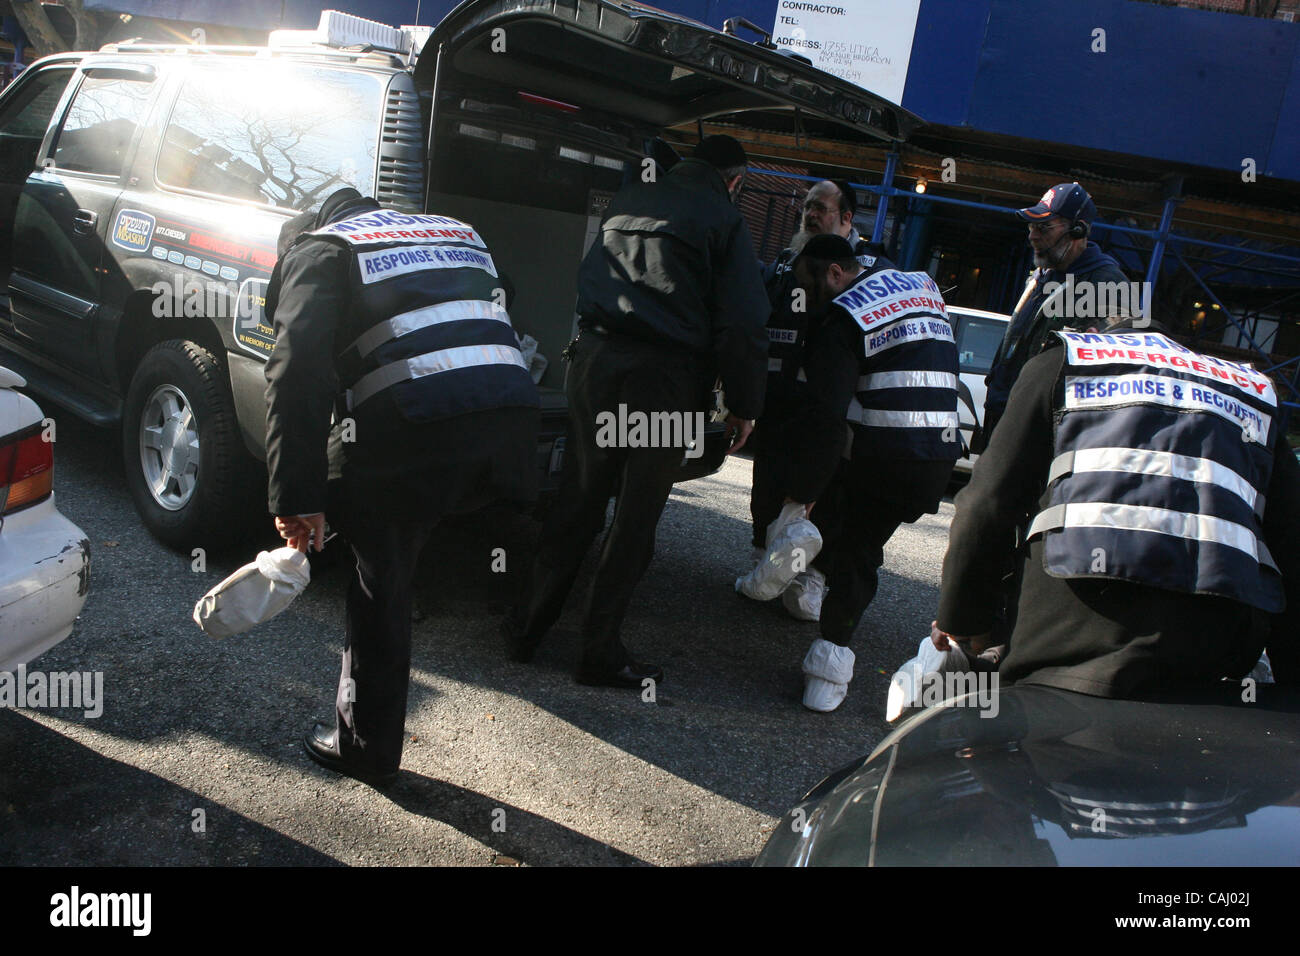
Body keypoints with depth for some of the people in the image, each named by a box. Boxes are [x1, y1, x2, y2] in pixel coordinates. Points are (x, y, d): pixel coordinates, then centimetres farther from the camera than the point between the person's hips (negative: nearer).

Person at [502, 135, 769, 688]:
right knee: (634, 520, 3)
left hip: (594, 360, 5)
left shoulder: (628, 201, 17)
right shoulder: (722, 219, 0)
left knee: (576, 502, 13)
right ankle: (601, 653, 11)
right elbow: (743, 322, -5)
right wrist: (744, 405, 1)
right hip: (664, 377, -5)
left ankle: (527, 626, 21)